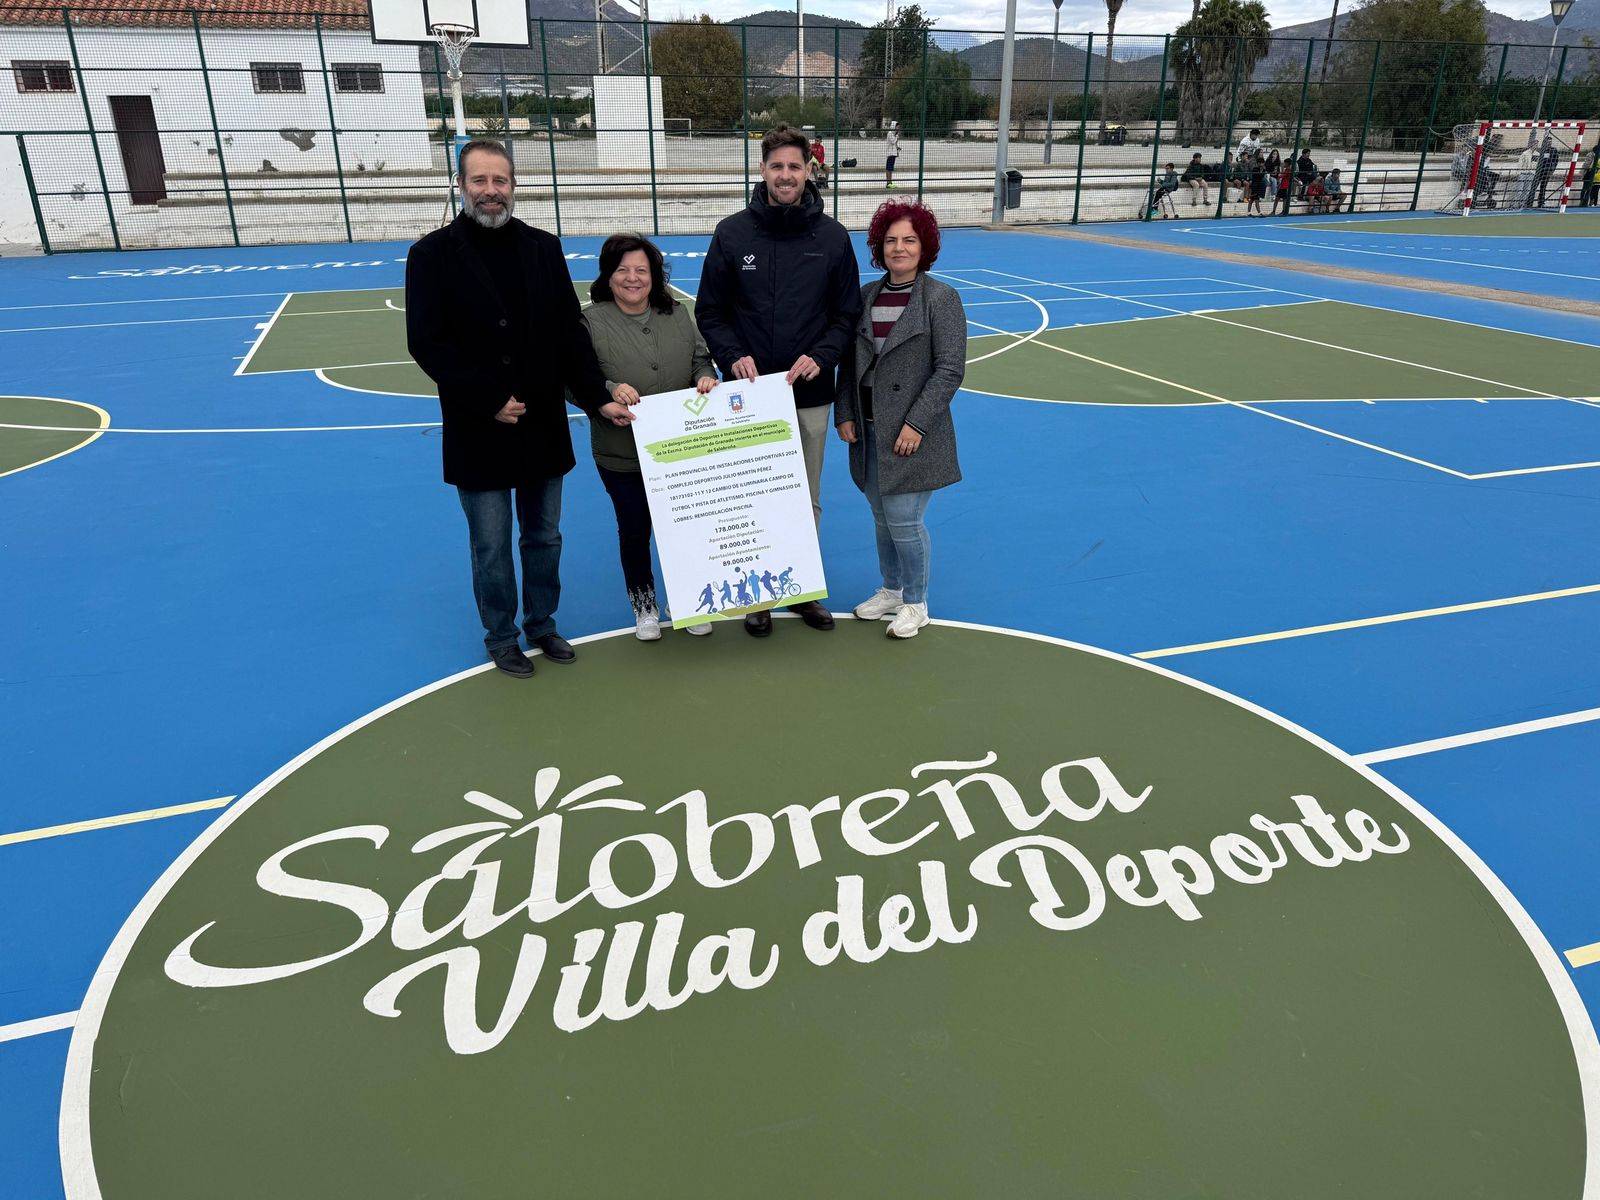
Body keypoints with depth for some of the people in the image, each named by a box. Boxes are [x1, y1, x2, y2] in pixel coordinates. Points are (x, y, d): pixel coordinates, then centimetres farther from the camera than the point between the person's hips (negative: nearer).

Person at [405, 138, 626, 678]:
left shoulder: (543, 247, 3)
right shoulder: (433, 254, -6)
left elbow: (570, 332, 1)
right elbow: (427, 343, -11)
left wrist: (597, 399, -9)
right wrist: (489, 401, -17)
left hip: (543, 427, 3)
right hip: (478, 432, -3)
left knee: (544, 538, 15)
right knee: (491, 547, 9)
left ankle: (542, 625, 34)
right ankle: (501, 638, 28)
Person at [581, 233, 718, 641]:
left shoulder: (677, 314, 6)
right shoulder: (591, 322, -6)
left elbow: (701, 358, 10)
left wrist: (706, 377, -12)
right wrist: (609, 390, -27)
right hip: (622, 455, -3)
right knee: (635, 530, 12)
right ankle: (644, 604, 31)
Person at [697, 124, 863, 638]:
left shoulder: (831, 236, 0)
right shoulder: (732, 232, -1)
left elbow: (847, 314, 5)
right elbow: (710, 312, 3)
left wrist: (821, 356, -13)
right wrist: (733, 356, -14)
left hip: (810, 394, 1)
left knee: (807, 499, 12)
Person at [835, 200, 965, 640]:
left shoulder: (942, 298, -6)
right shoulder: (866, 295, 9)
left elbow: (950, 369, -12)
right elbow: (849, 360, 12)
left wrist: (916, 424, -17)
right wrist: (844, 414, 2)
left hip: (911, 433, -5)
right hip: (869, 429, 5)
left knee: (903, 518, -4)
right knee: (882, 517, 14)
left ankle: (915, 603, 16)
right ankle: (891, 590, 33)